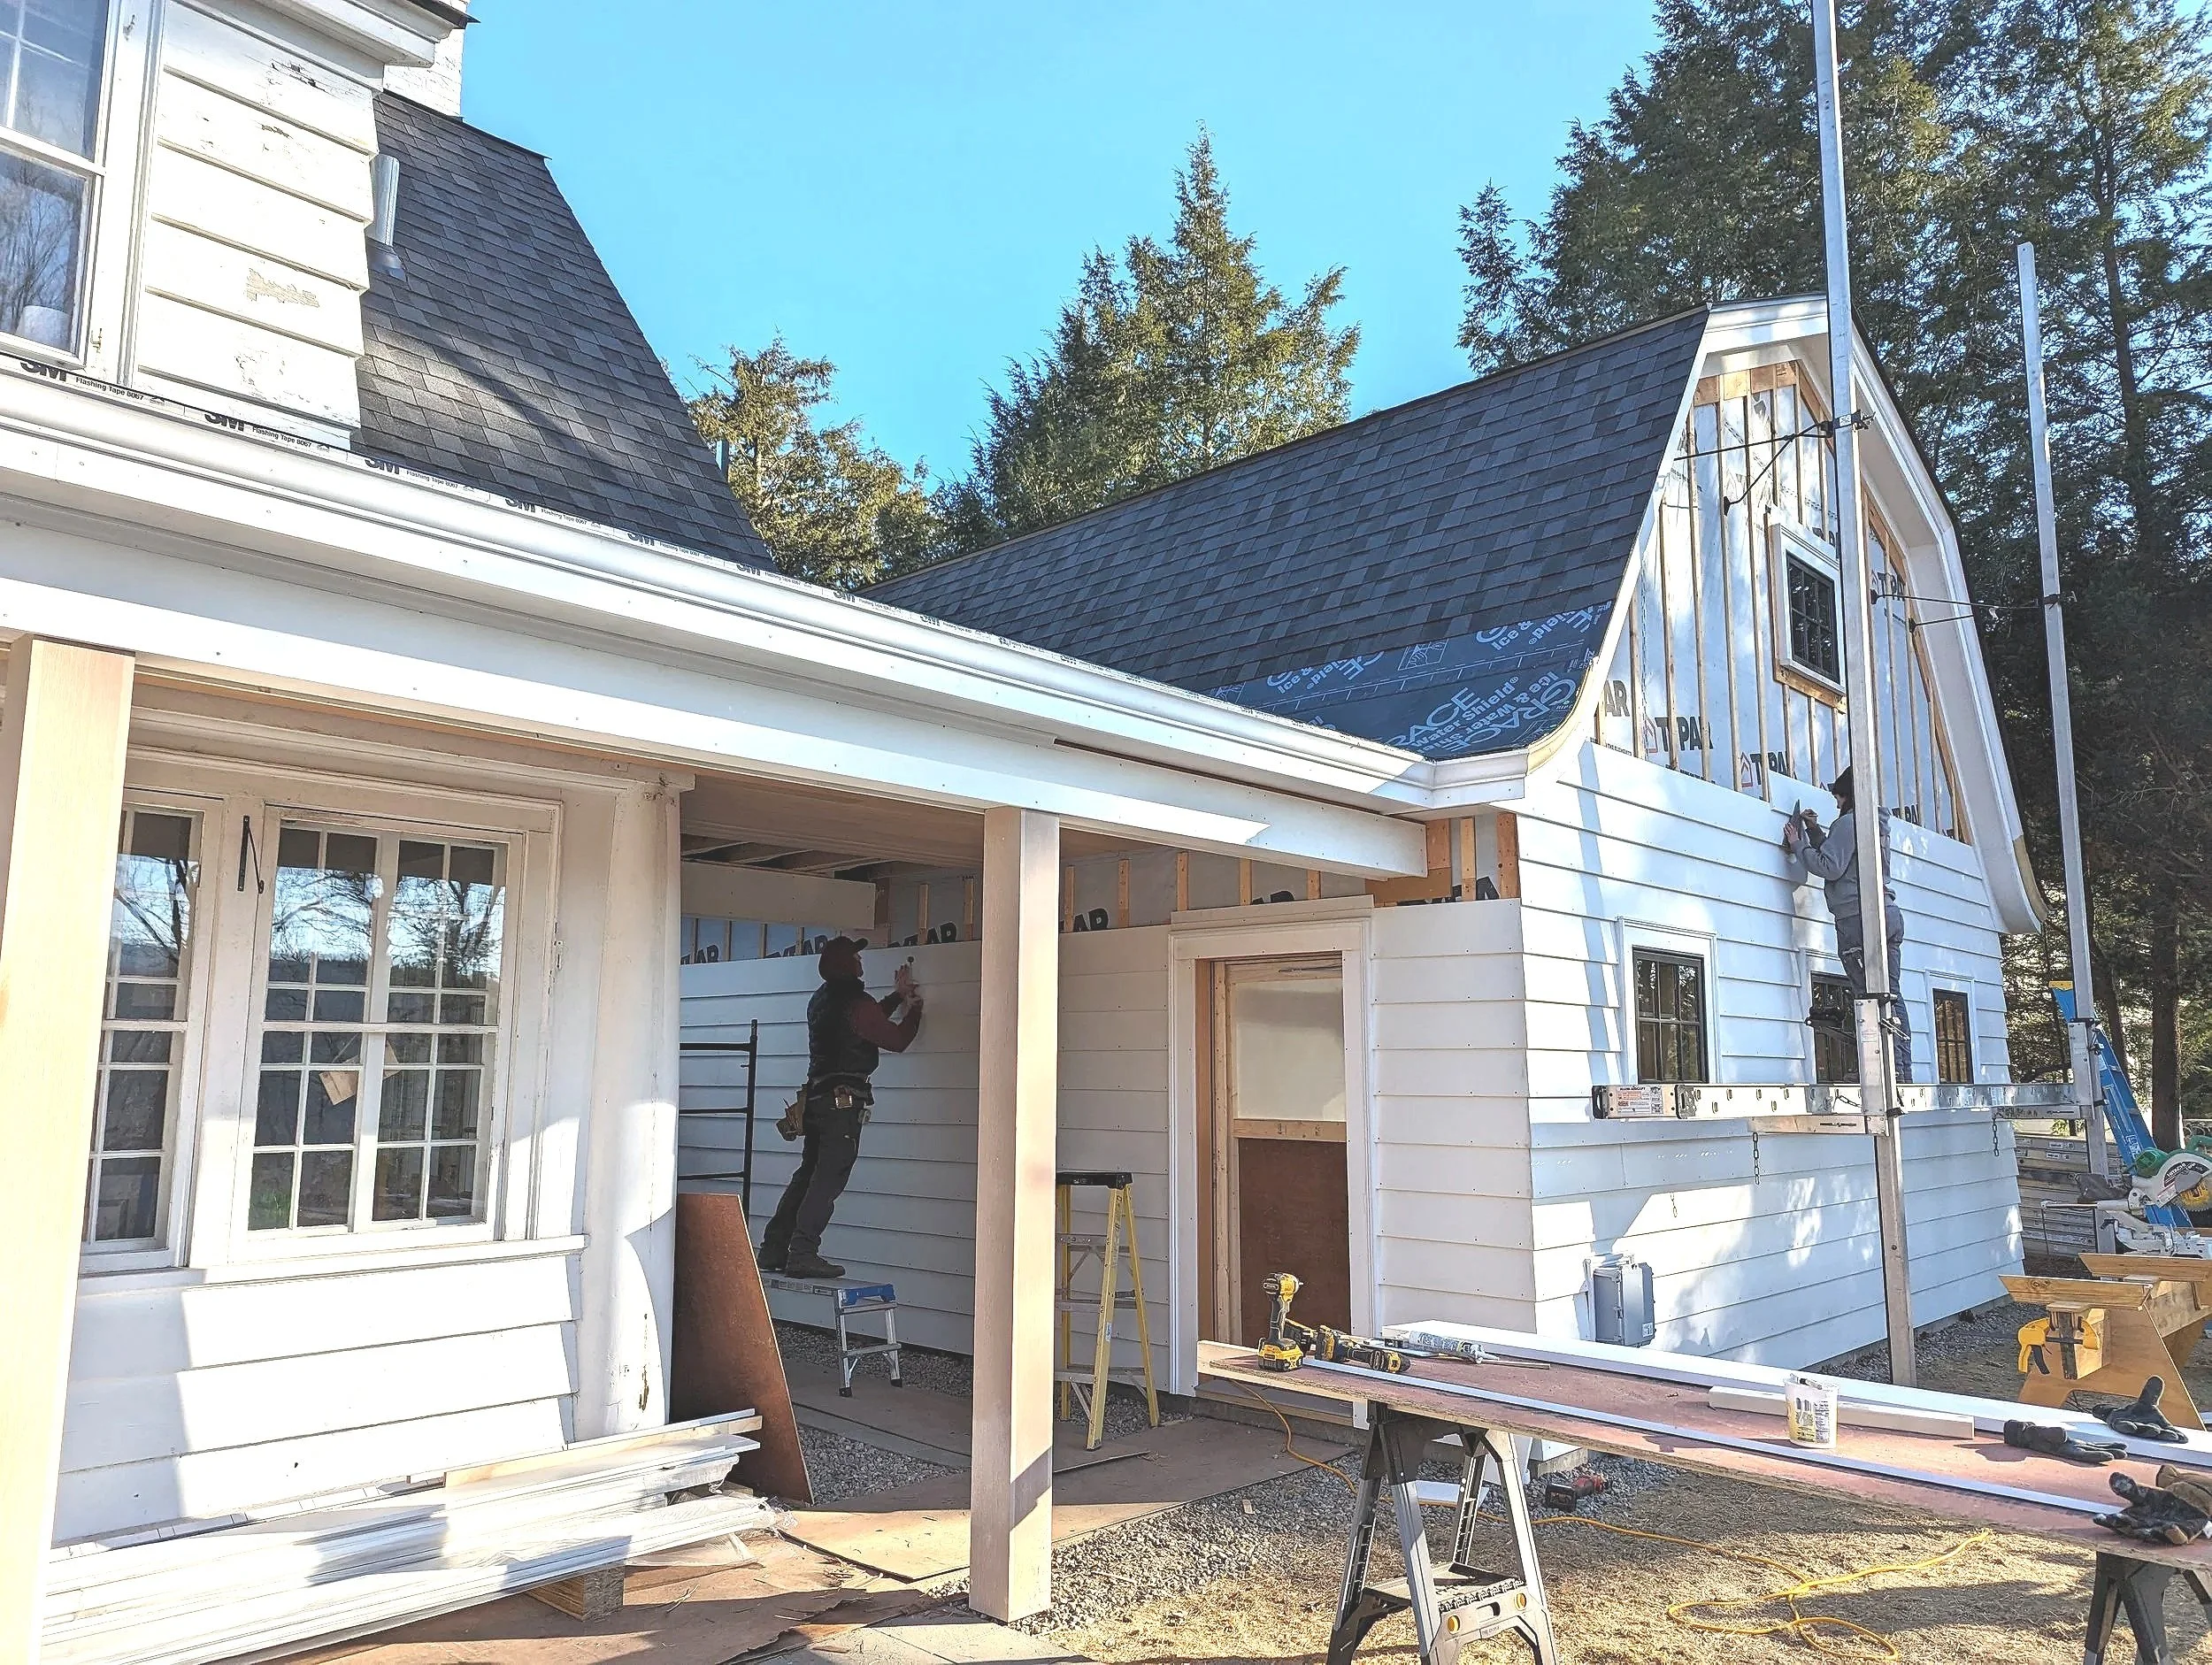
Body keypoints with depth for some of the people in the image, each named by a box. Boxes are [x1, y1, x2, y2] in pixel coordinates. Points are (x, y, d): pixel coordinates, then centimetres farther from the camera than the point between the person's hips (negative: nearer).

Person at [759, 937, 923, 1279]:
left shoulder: (822, 999, 16)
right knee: (828, 1180, -9)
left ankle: (773, 1250, 13)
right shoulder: (856, 1003, -11)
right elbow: (897, 1040, -2)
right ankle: (802, 1254, -13)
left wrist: (897, 996, 35)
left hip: (817, 1097, 9)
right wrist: (914, 1008, 15)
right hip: (843, 1100, -9)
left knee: (807, 1176, 13)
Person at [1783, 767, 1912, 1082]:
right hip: (1890, 914, 9)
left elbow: (1830, 867, -12)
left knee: (1869, 997, -11)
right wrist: (1815, 832, 24)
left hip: (1858, 917, -9)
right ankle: (1903, 1073, 5)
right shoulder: (1878, 823, 22)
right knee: (1890, 997, 7)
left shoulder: (1849, 822, -5)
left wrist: (1798, 845, -1)